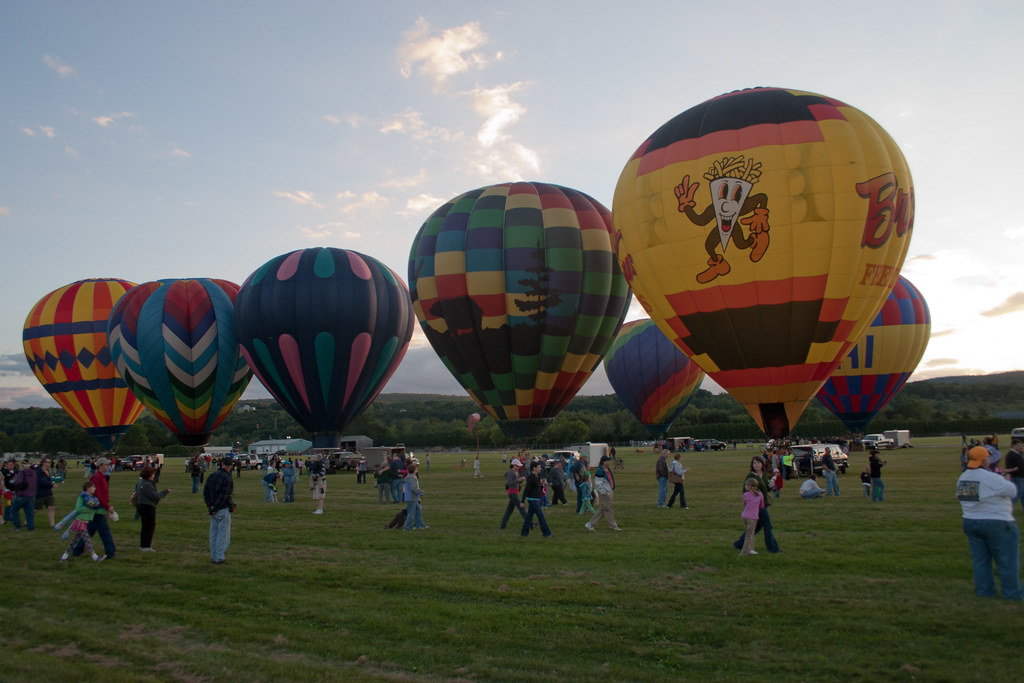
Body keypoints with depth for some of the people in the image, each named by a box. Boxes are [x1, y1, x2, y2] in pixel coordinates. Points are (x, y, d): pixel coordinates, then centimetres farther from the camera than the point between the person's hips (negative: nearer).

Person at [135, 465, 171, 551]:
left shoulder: (140, 482, 12)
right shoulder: (147, 484, -20)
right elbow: (155, 496, -21)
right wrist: (166, 491, -10)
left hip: (141, 505, 10)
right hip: (148, 506, -10)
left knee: (145, 526, 17)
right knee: (150, 526, -2)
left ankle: (142, 545, 23)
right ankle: (146, 546, -1)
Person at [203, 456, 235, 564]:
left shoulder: (211, 476, 7)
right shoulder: (227, 479, -17)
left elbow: (205, 491, 7)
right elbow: (223, 496, -21)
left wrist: (209, 506, 2)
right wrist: (215, 509, -13)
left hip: (213, 509, 7)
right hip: (223, 509, -7)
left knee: (213, 533, 16)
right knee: (223, 534, 2)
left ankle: (214, 556, 24)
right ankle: (219, 558, 5)